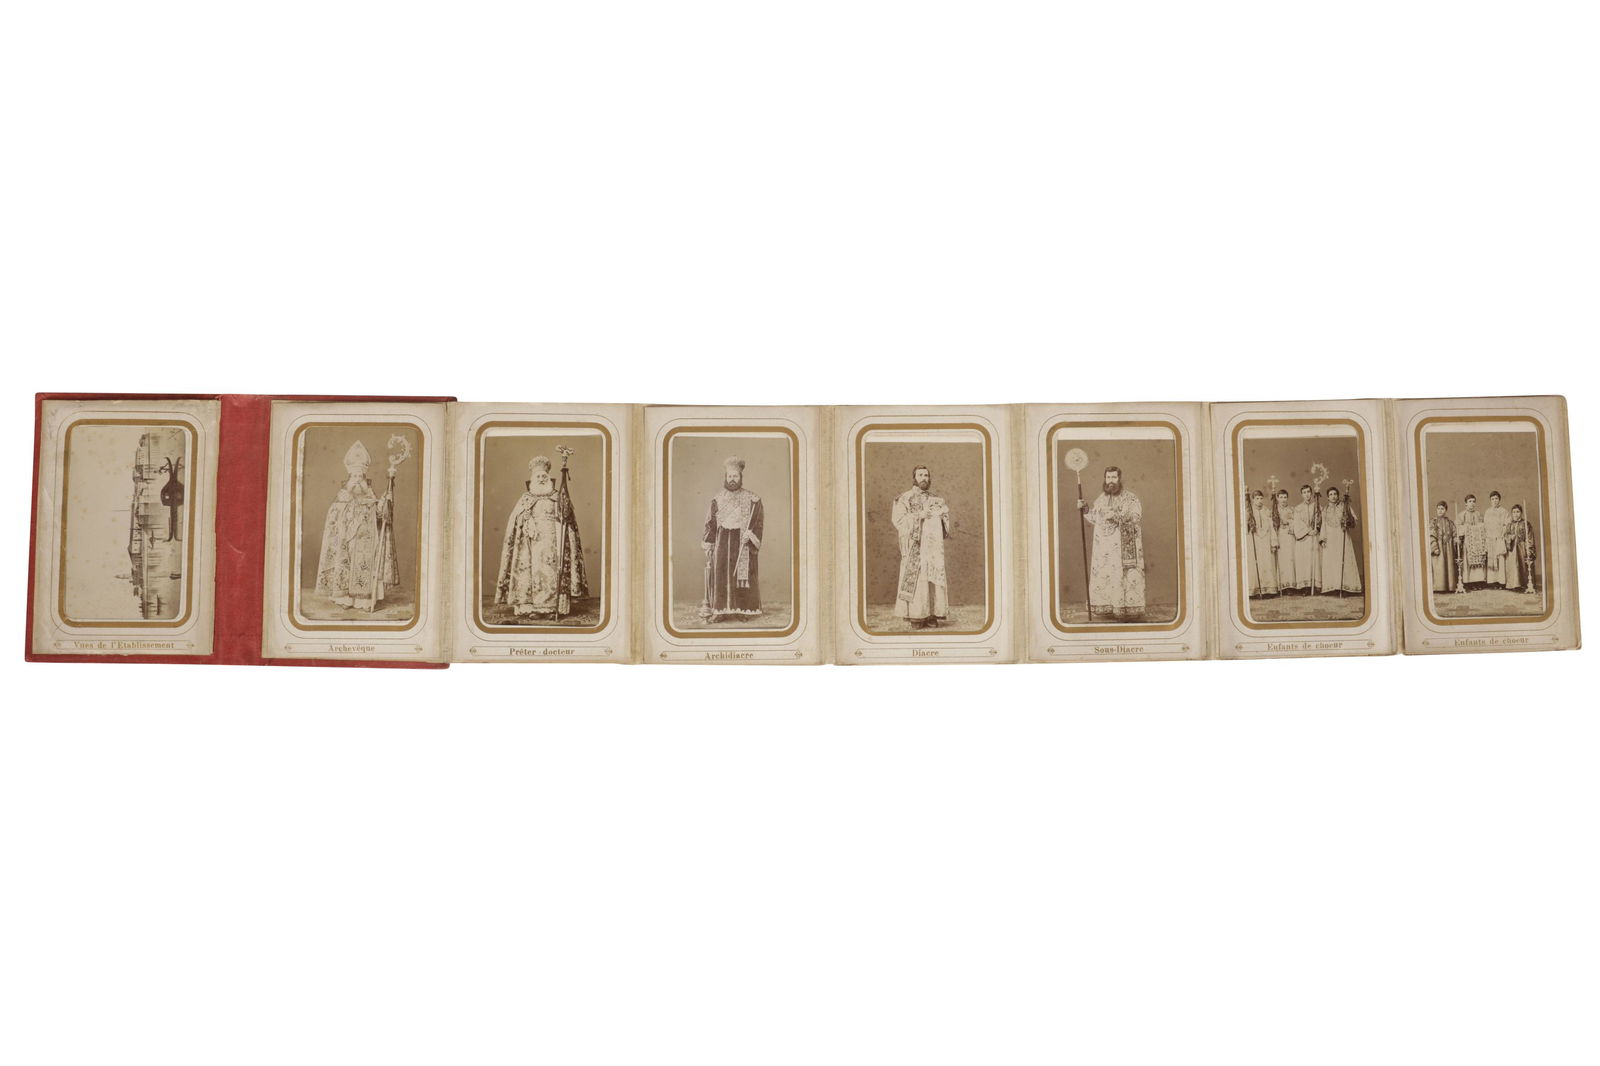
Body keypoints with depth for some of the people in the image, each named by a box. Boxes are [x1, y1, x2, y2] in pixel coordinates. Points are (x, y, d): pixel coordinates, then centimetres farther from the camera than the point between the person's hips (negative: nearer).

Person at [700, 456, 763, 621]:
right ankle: (720, 610, -4)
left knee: (743, 575, -3)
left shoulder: (752, 499, 1)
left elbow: (759, 521, -1)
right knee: (720, 575, -4)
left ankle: (743, 611, 2)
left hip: (743, 544, -2)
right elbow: (710, 523, 8)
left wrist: (750, 535, -16)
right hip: (722, 542, 2)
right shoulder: (717, 500, 8)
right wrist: (708, 545, 1)